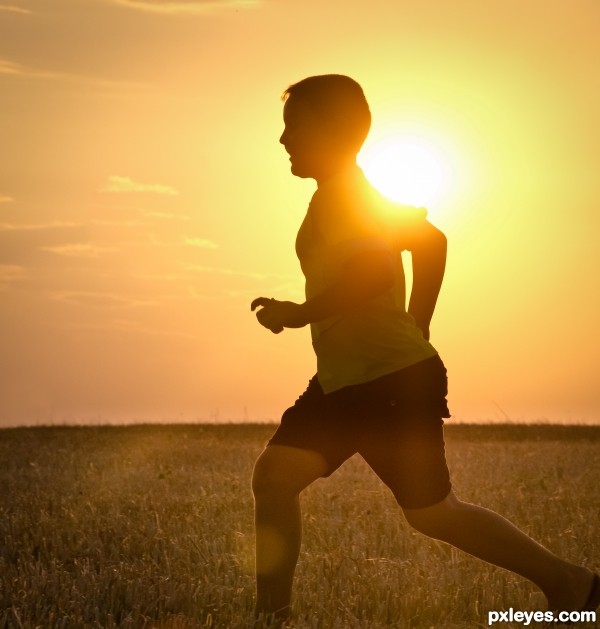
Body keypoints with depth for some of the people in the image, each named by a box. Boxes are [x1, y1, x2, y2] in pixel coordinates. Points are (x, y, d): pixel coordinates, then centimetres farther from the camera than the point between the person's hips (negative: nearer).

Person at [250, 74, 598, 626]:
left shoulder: (340, 197, -16)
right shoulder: (354, 195, 14)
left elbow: (375, 269, -34)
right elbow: (431, 241, 25)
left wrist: (298, 314, -25)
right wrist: (416, 328, 27)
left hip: (395, 383, -10)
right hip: (342, 382, 10)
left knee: (433, 514, 1)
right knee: (274, 475, -1)